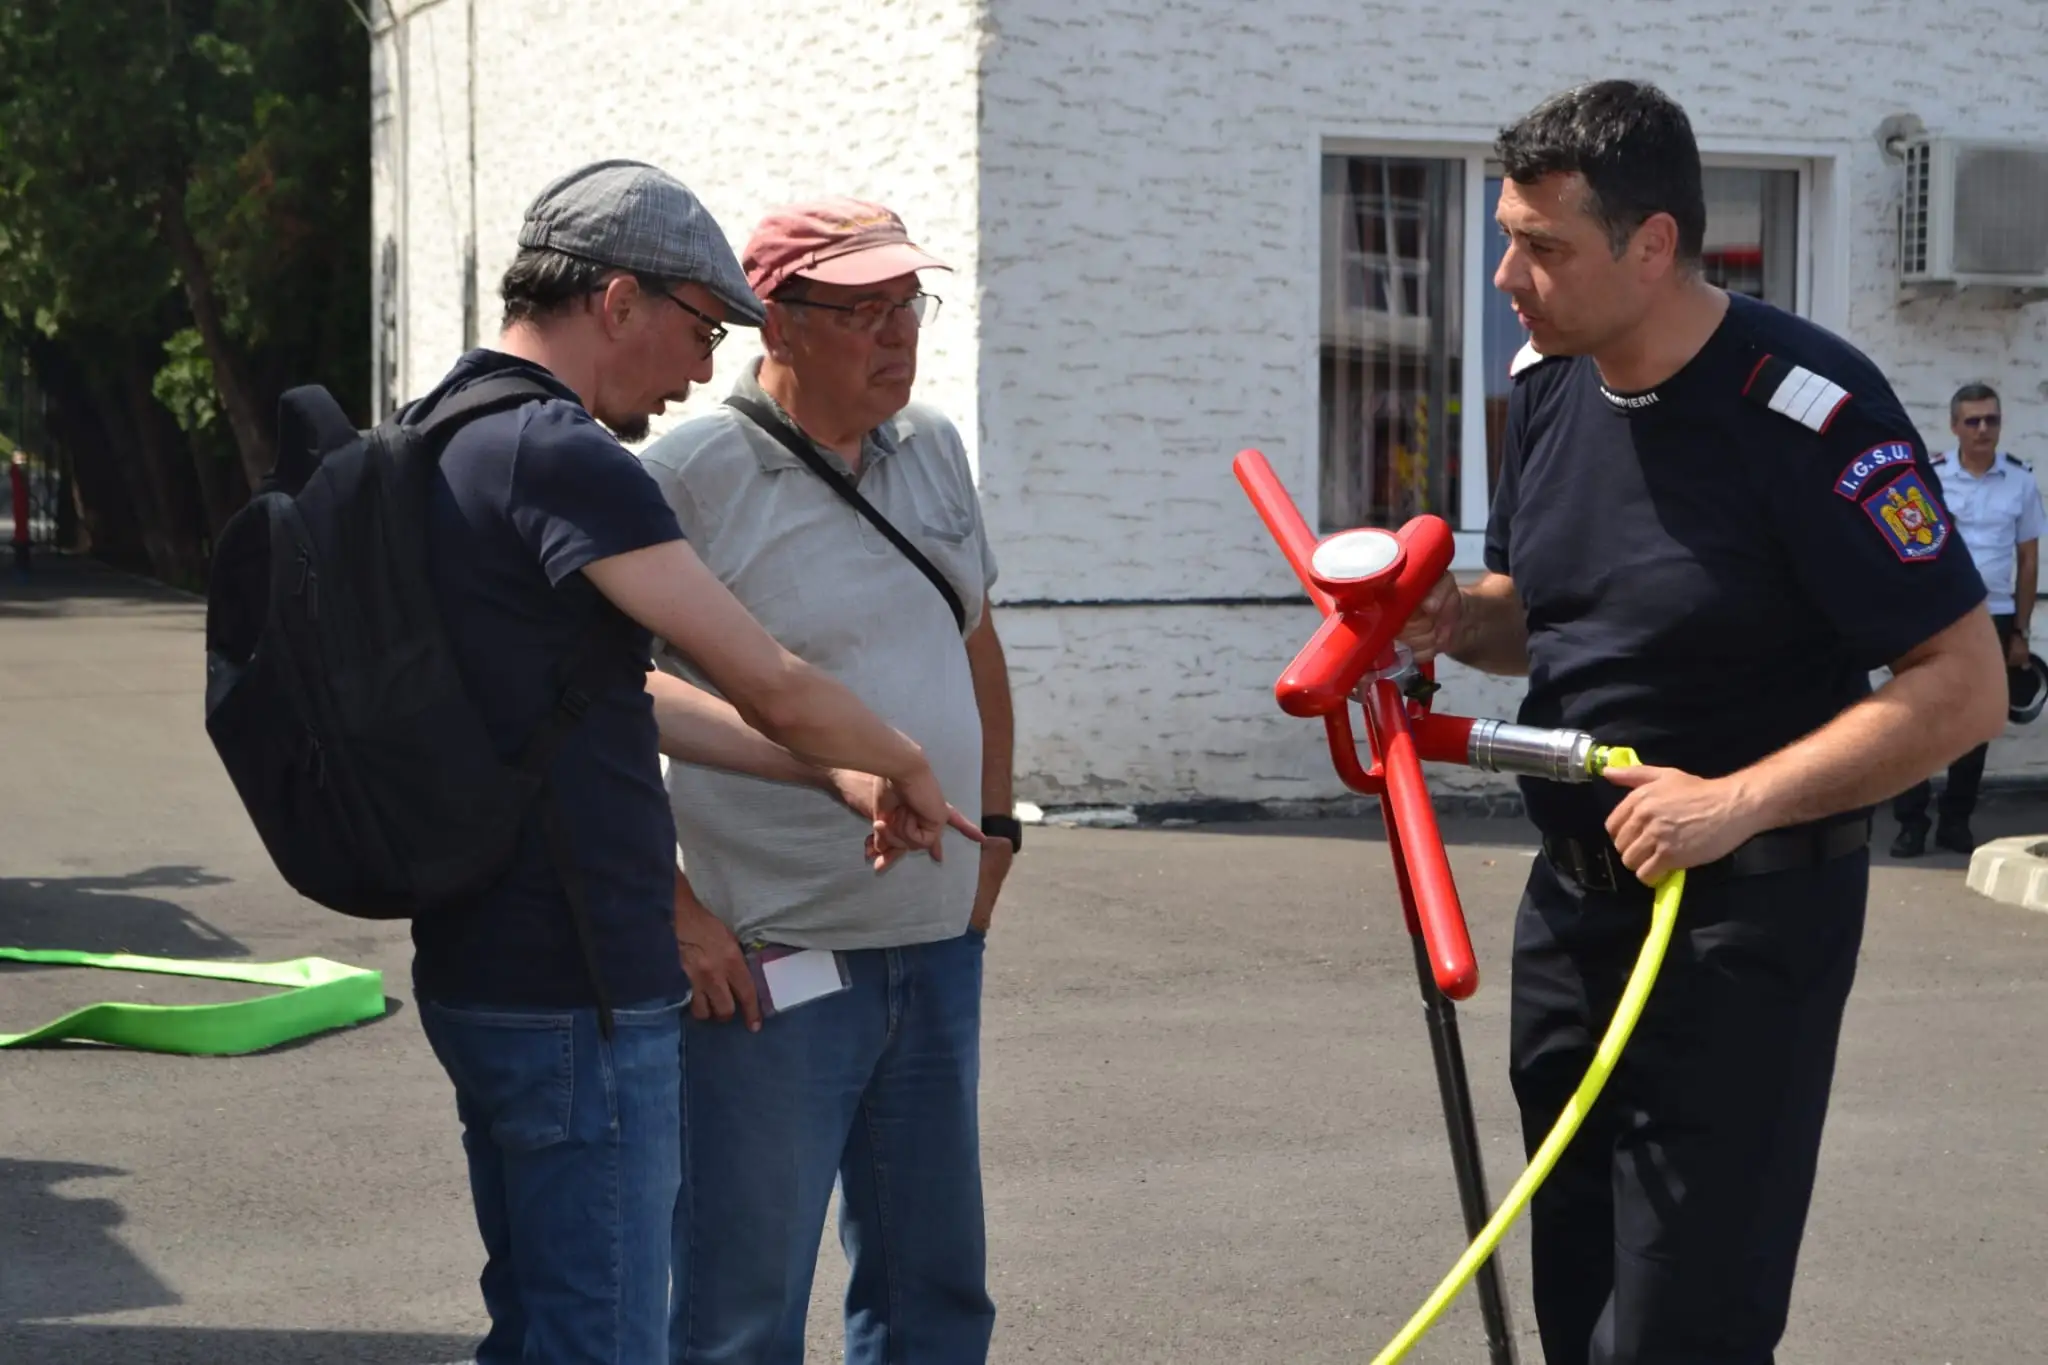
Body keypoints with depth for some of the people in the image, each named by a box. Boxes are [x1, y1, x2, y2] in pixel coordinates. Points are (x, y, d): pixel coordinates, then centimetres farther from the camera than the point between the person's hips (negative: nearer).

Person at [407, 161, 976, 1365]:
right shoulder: (561, 456, -18)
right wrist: (903, 764, 3)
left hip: (483, 976, 10)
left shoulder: (447, 440, 14)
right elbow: (771, 683, -16)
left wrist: (835, 774, 17)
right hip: (574, 994, -10)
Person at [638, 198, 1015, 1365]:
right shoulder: (691, 476, -13)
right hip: (769, 963, -7)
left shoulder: (933, 450, 9)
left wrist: (996, 829, 17)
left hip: (939, 946, 7)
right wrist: (675, 913, -16)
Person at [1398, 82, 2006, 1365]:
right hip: (1575, 894, 7)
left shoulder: (1807, 413, -20)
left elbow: (1961, 686, -19)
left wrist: (1738, 803, -26)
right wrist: (1453, 620, -5)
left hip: (1744, 914, -7)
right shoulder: (1547, 382, 2)